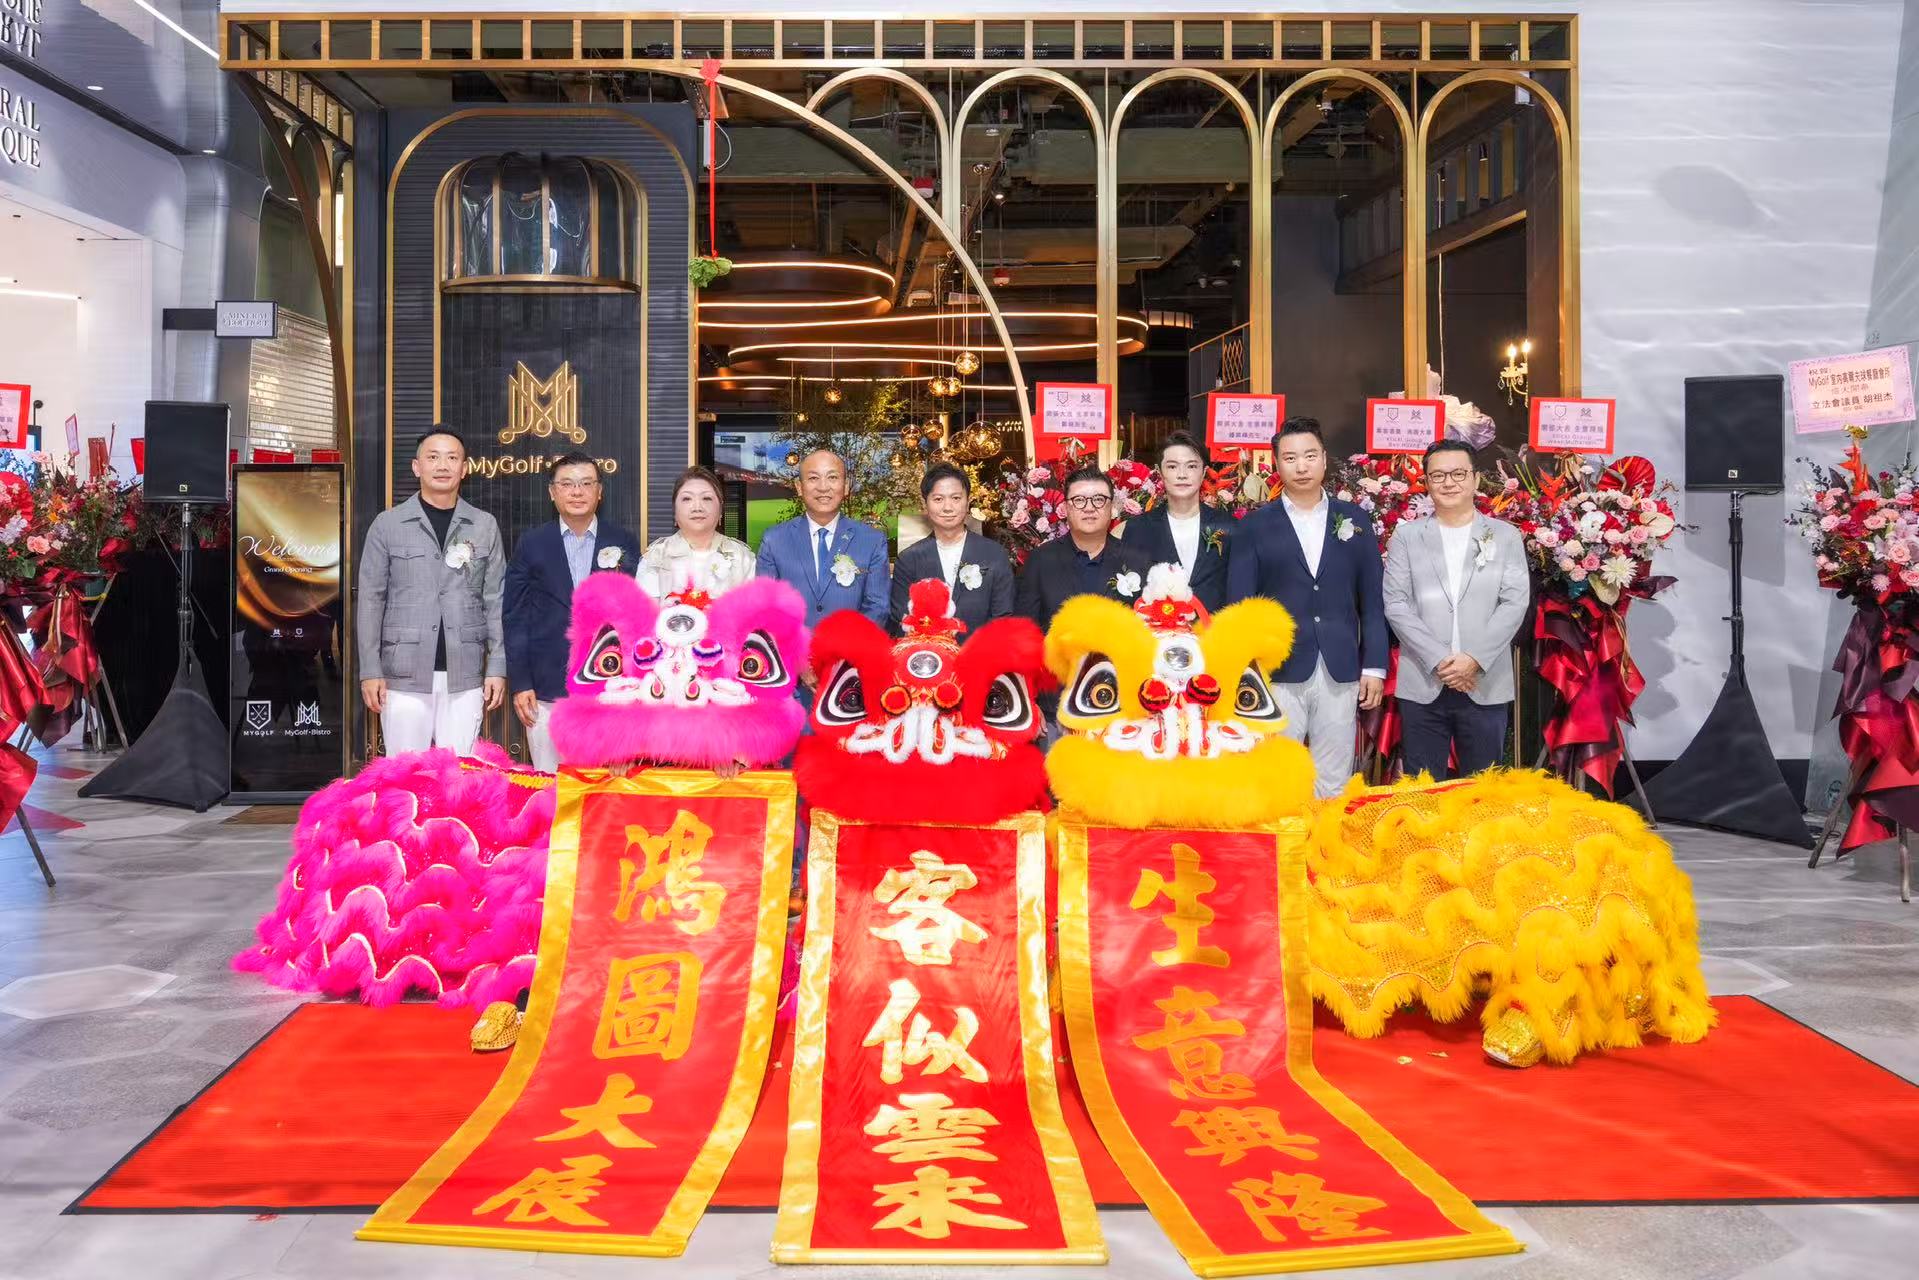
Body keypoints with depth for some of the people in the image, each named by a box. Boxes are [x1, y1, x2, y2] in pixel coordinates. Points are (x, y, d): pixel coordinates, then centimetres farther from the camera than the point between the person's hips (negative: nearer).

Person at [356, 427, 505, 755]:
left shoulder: (485, 526, 8)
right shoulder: (387, 524, 4)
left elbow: (495, 601, 7)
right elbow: (371, 600, 4)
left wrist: (497, 668, 1)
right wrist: (370, 671, -2)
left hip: (464, 678, 1)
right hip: (404, 676, -1)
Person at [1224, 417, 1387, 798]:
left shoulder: (1354, 520, 9)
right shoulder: (1253, 527, 3)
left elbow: (1371, 600, 10)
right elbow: (1239, 607, 1)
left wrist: (1375, 666, 4)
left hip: (1341, 674, 2)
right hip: (1278, 674, -2)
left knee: (1333, 785, 7)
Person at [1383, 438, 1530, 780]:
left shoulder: (1505, 536, 8)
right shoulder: (1406, 536, 7)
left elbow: (1516, 602, -1)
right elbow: (1395, 604, -1)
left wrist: (1475, 659, -13)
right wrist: (1438, 659, -12)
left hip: (1485, 686, 0)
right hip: (1422, 686, 0)